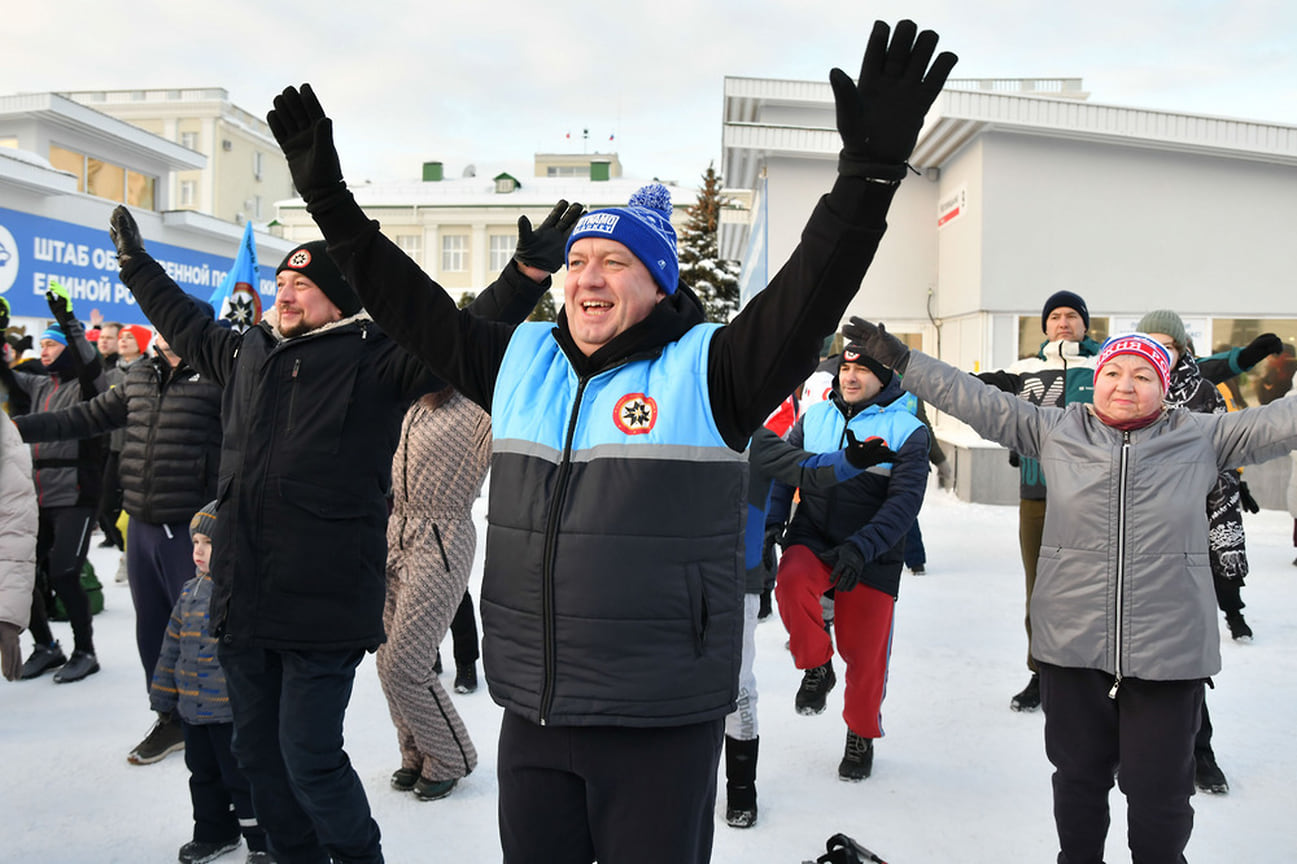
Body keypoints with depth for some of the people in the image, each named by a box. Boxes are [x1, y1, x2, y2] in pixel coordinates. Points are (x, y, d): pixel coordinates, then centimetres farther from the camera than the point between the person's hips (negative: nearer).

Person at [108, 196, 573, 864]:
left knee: (309, 760, 0)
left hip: (323, 608, -7)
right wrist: (138, 266, 43)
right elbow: (187, 326, 33)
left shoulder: (373, 358, -6)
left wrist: (525, 275, -29)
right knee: (257, 752, 18)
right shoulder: (248, 352, 13)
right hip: (243, 603, 7)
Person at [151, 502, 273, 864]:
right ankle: (215, 833, 38)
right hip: (193, 709, 7)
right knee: (203, 773, 20)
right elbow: (173, 644, 14)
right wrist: (164, 692, 15)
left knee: (243, 776, 3)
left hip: (235, 711, -7)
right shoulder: (191, 592, 6)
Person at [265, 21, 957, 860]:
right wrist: (328, 194, 10)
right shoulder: (520, 361, 6)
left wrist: (869, 170, -31)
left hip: (663, 726, -4)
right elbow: (410, 302, 11)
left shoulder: (706, 370, -8)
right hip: (532, 716, 5)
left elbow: (811, 293, -20)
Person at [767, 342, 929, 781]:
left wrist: (860, 548, -26)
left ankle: (861, 734, 30)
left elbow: (904, 502, -13)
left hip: (872, 558, -1)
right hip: (812, 540, 2)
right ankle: (817, 668, -4)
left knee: (864, 652, 2)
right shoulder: (814, 418, 6)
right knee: (792, 581, -31)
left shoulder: (907, 429, -4)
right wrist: (770, 523, -4)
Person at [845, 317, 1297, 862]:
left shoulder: (1202, 439, 2)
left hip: (1168, 655, -1)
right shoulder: (1056, 430, 2)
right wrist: (899, 359, -3)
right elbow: (977, 402, 1)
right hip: (1073, 651, 1)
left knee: (1159, 791, 9)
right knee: (1078, 776, 19)